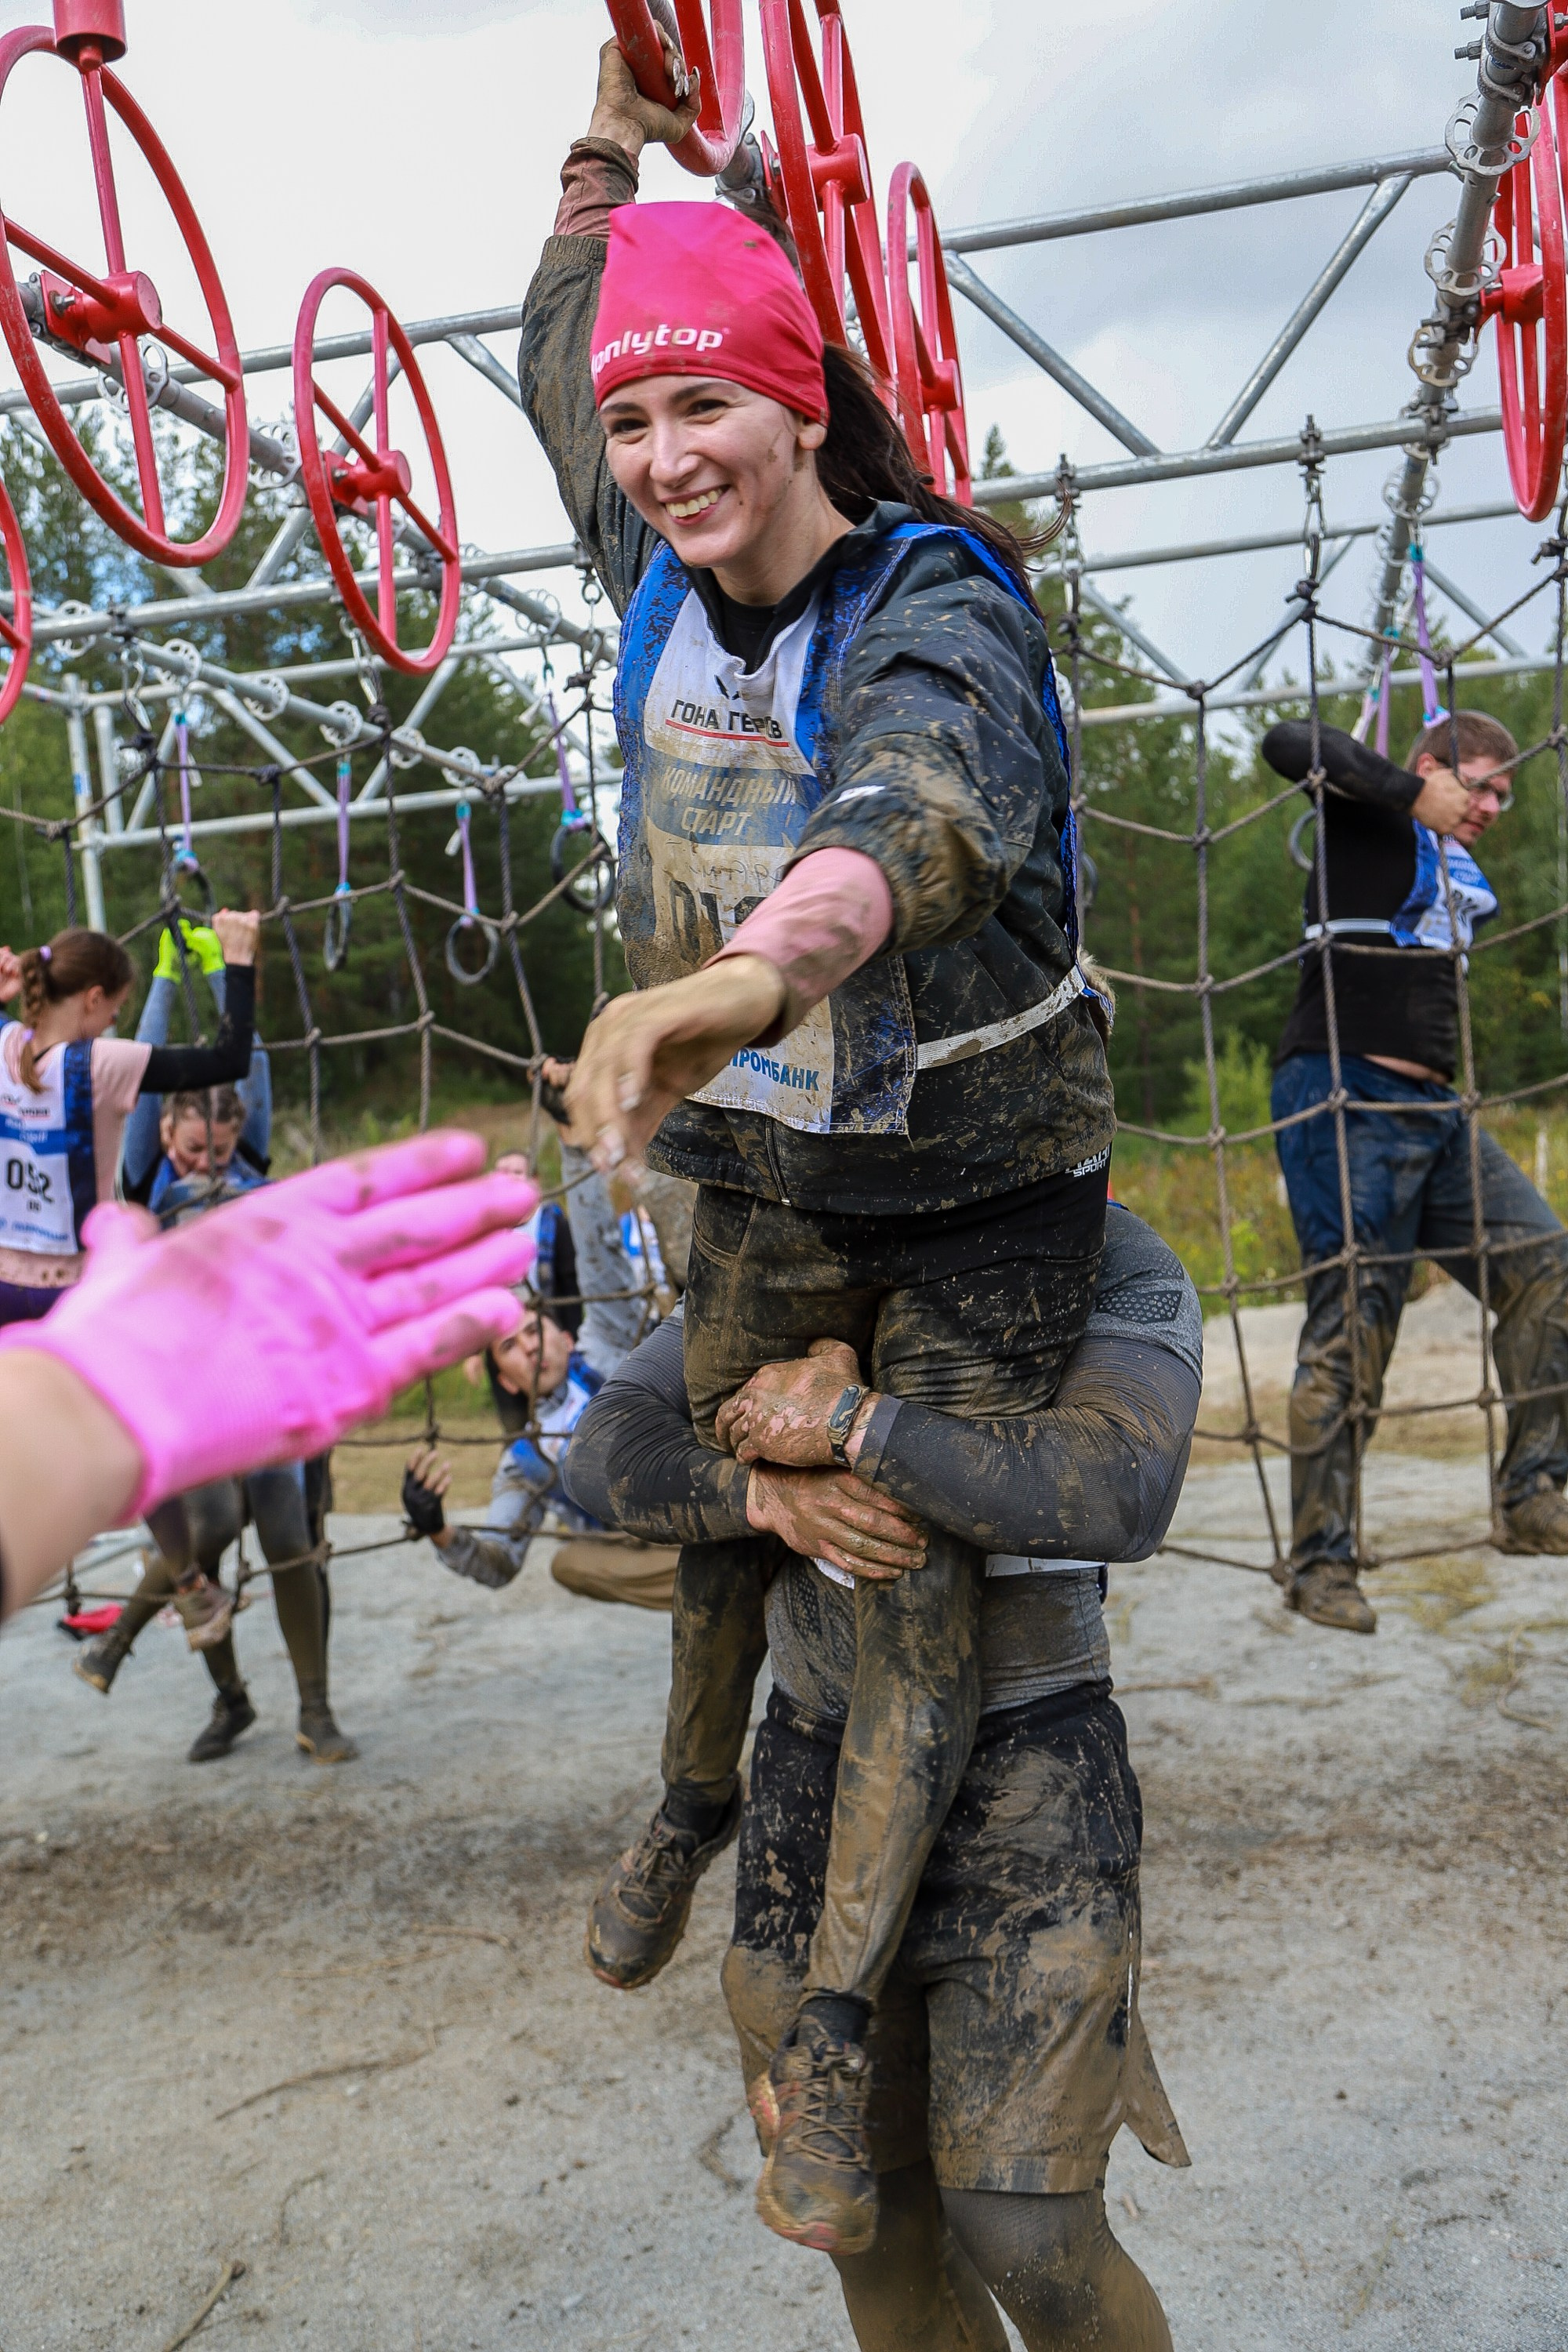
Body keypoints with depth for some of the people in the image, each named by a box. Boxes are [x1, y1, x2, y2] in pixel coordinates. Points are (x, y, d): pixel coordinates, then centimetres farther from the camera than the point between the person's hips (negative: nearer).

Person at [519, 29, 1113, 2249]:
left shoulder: (939, 600, -21)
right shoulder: (663, 570, -2)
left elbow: (932, 801, -46)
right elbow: (558, 365, 20)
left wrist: (763, 962, -65)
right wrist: (612, 138, 16)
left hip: (981, 1189, -5)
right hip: (766, 1173, 5)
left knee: (923, 1564, -4)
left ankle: (834, 2015, 10)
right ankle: (695, 1797, 45)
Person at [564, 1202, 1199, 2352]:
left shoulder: (1118, 1264, -10)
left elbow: (1118, 1494, -29)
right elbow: (609, 1446, -3)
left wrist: (847, 1422, -28)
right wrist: (771, 1494, -23)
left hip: (1028, 1767, -4)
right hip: (820, 1761, 4)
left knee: (1026, 2236, -7)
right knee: (872, 2219, 12)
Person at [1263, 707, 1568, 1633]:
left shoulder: (1465, 879, 24)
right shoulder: (1373, 822, 2)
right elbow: (1291, 745, -15)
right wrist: (1414, 794, -13)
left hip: (1435, 1113, 8)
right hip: (1345, 1103, -8)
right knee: (1351, 1332, -10)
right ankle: (1321, 1564, -3)